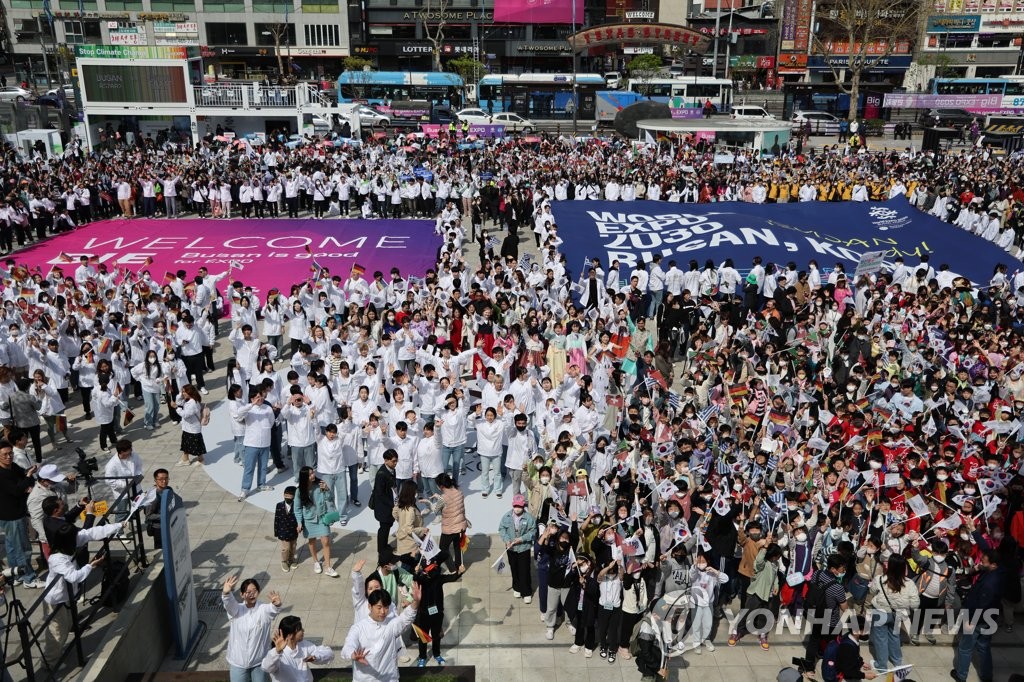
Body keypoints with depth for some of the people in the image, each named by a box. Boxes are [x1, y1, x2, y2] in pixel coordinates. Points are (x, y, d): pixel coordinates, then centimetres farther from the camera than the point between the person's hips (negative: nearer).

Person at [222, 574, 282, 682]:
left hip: (259, 660, 0)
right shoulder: (236, 610, -9)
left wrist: (276, 605, -59)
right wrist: (226, 593, -54)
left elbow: (273, 609, -33)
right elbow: (228, 603, -30)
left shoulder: (264, 609, -12)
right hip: (238, 661, 1)